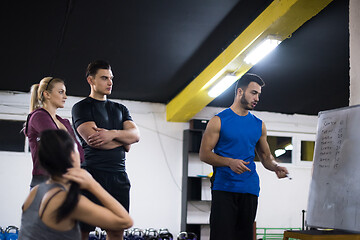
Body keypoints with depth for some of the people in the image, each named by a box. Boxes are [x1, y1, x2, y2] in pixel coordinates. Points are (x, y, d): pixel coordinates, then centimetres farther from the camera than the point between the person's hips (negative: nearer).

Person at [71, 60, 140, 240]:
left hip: (119, 176, 5)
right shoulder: (81, 107, 2)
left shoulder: (120, 109, 21)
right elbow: (92, 139, -12)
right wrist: (124, 141, 1)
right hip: (92, 175, -5)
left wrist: (114, 133, -14)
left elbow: (135, 135, 6)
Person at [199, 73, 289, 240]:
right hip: (224, 187, -5)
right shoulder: (219, 121, 0)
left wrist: (275, 167, -3)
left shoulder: (259, 125, 15)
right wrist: (230, 162, -19)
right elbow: (204, 154, -3)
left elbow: (265, 156, 20)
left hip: (250, 190, 5)